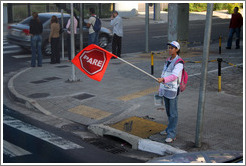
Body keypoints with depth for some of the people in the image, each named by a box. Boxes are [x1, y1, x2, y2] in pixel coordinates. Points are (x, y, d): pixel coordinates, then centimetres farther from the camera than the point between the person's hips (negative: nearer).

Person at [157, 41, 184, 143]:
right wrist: (160, 88, 19)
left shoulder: (179, 62, -13)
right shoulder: (168, 60, 13)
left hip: (173, 90, -8)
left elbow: (174, 76, -27)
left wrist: (163, 80, -43)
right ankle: (170, 128, 33)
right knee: (168, 111, 18)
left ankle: (172, 135, -1)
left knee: (173, 113, -4)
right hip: (165, 89, 8)